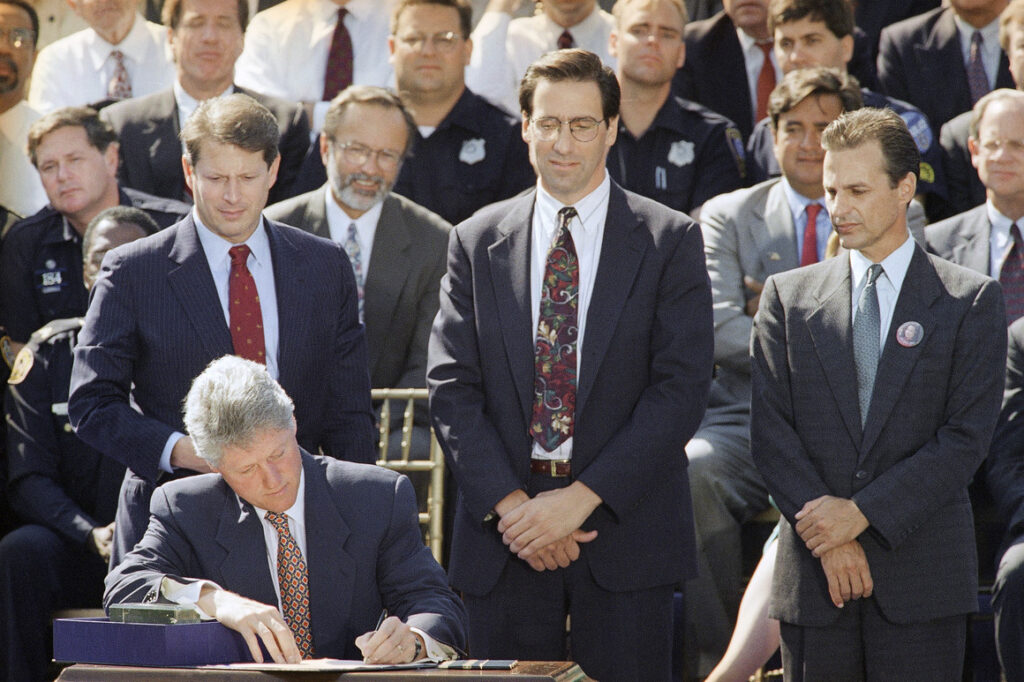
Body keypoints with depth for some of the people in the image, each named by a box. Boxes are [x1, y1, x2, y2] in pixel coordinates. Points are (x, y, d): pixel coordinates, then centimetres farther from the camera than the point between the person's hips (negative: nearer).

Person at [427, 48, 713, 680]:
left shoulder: (671, 241, 2)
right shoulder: (477, 242, 9)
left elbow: (682, 388, -6)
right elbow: (451, 388, 4)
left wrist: (583, 498, -14)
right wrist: (508, 503, -10)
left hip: (624, 521, -2)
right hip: (503, 527, 2)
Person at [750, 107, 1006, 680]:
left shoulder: (971, 301, 3)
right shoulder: (789, 296, 10)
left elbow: (966, 438, -5)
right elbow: (771, 432, 3)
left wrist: (861, 511, -12)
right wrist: (828, 537, -9)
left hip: (923, 580, -2)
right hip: (814, 574, 2)